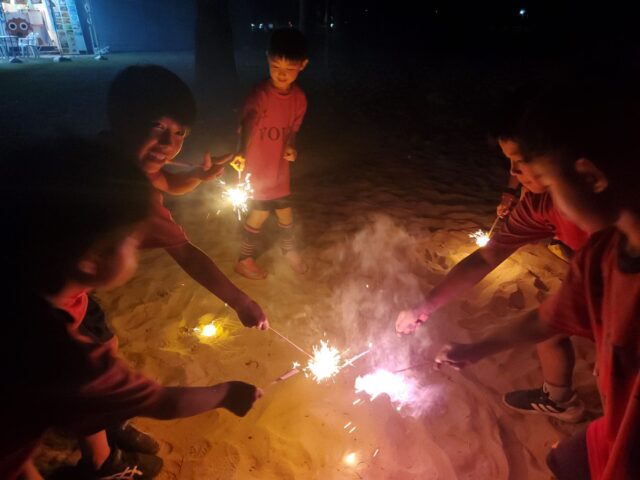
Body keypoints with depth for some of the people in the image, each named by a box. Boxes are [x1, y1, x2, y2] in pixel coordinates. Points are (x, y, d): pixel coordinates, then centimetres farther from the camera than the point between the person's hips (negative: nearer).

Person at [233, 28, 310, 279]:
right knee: (259, 214, 2)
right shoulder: (260, 94, -23)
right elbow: (248, 122, -42)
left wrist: (291, 147, -11)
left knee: (285, 212, 16)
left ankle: (289, 249, 46)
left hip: (279, 169, 5)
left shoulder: (299, 97, -3)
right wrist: (242, 150, -62)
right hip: (256, 169, -5)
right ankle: (245, 260, 27)